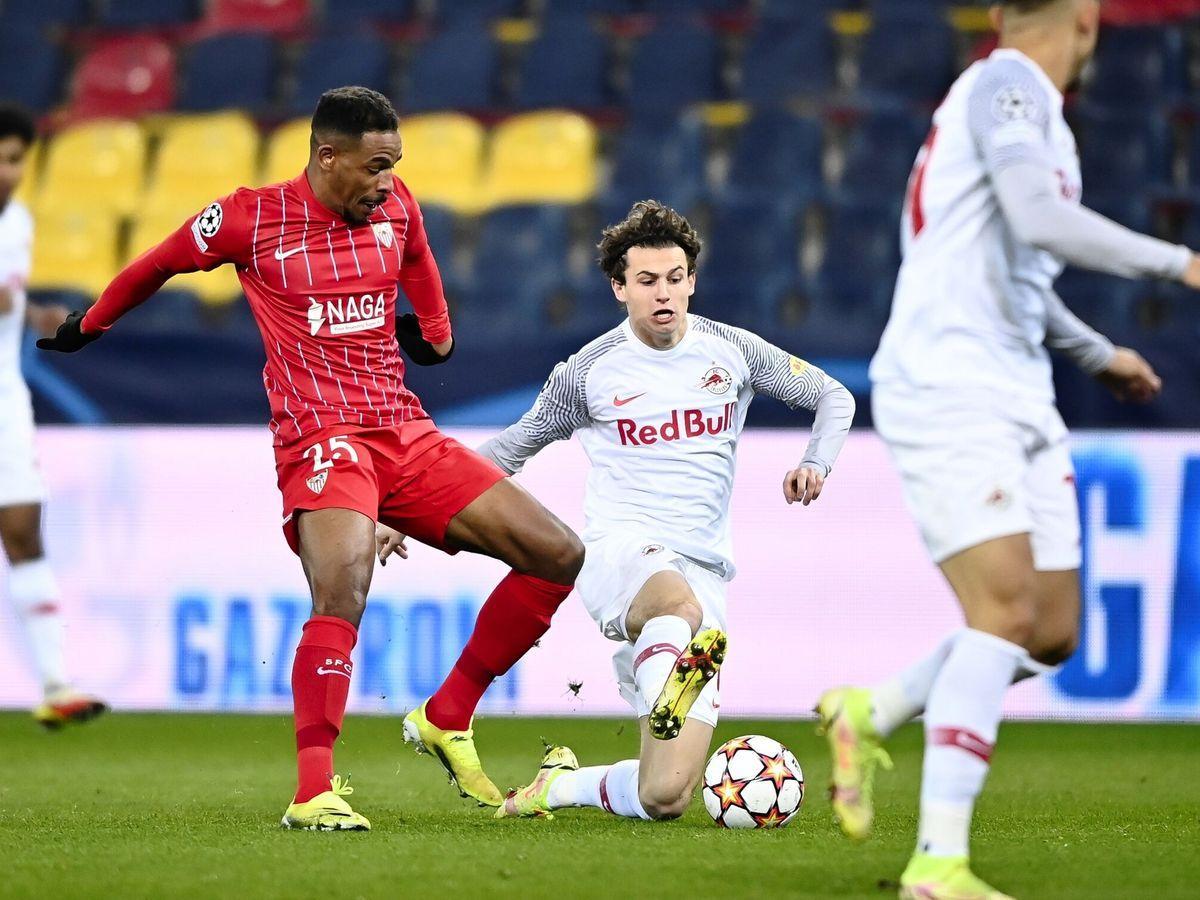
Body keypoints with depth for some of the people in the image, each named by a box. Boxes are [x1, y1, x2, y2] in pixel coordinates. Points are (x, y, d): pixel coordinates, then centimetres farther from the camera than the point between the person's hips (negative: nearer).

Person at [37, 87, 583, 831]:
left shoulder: (396, 207, 8)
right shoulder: (251, 219, -5)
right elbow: (155, 267, 13)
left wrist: (434, 327, 27)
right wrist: (88, 325, 26)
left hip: (407, 434, 6)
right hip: (321, 436, -6)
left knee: (560, 555, -1)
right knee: (342, 586, -34)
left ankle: (447, 720, 9)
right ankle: (314, 792, -32)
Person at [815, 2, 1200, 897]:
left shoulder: (1031, 103, 19)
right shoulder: (1005, 85, -9)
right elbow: (1040, 218, -25)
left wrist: (1097, 353, 34)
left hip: (1018, 401, 9)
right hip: (947, 391, -9)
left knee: (1052, 634, 5)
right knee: (1006, 608, -19)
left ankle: (870, 714, 22)